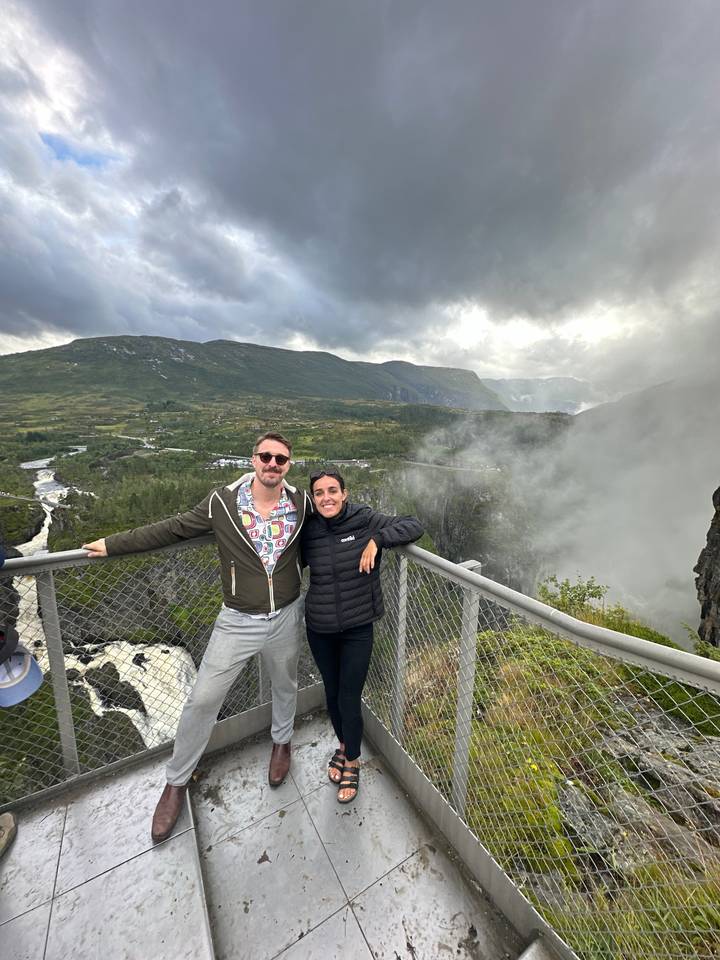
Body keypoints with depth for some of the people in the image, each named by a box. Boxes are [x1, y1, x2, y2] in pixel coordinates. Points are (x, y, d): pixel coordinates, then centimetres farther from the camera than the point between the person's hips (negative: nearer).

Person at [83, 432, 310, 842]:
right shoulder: (223, 502, -15)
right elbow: (173, 528, -3)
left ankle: (282, 741, 57)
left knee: (285, 686, 24)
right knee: (203, 699, 7)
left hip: (287, 617, 2)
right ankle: (177, 781, 38)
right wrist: (113, 544, -1)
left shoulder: (301, 504, -11)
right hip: (239, 621, -1)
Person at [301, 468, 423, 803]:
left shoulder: (365, 520, -15)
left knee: (349, 700, 8)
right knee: (332, 693, 21)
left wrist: (377, 540, -29)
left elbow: (413, 525, -17)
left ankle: (352, 762, 39)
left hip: (357, 629, -3)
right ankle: (343, 744, 52)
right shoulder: (309, 530, -6)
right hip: (319, 629, 3)